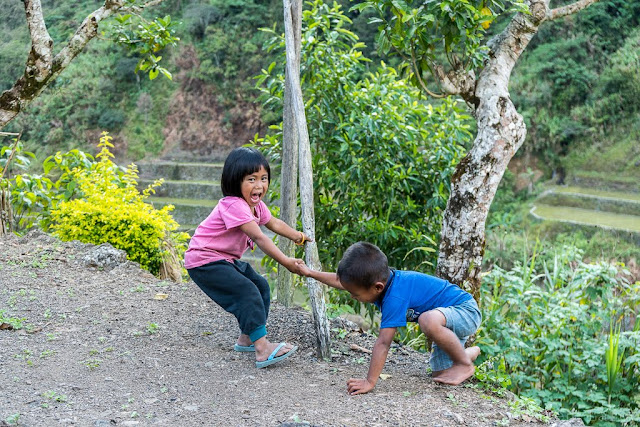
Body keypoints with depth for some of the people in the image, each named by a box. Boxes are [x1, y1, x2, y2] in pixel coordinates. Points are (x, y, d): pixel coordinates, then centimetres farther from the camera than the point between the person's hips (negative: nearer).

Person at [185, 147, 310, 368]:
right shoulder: (234, 205, -28)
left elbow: (274, 223, 24)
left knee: (261, 286, 10)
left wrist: (298, 236, 26)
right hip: (204, 261, -10)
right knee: (247, 292, -21)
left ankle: (246, 339, 20)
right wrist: (286, 262, -32)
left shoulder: (256, 205, 4)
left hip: (227, 259, 10)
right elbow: (259, 238, -31)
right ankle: (263, 350, -25)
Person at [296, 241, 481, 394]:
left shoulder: (395, 298, -35)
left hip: (468, 311, -9)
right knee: (440, 373, 8)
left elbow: (383, 343, -35)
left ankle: (465, 364, -14)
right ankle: (472, 352, 38)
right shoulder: (380, 278, -9)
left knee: (428, 320, -38)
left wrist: (370, 382, -34)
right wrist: (310, 272, 14)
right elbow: (342, 281, 8)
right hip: (448, 315, 9)